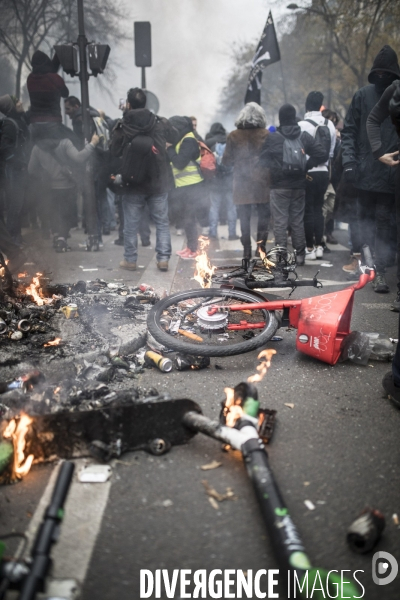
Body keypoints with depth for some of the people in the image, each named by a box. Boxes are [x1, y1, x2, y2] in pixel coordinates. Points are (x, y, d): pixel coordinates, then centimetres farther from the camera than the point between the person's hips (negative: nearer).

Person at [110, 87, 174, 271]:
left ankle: (130, 260, 15)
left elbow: (114, 152, 2)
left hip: (132, 183, -1)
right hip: (158, 182, 1)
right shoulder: (160, 123, -3)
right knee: (162, 222, 8)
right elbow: (172, 138, 15)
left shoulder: (121, 127, -7)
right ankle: (163, 258, 5)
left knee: (131, 224, 9)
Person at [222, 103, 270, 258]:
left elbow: (226, 161, 2)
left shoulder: (233, 136, -1)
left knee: (244, 217, 8)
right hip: (262, 183, -1)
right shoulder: (266, 135, -3)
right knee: (263, 215, 9)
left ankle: (246, 249, 9)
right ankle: (261, 246, 4)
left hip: (241, 183, 1)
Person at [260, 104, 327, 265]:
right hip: (299, 185, 3)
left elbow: (263, 159, -9)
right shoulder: (304, 136, 4)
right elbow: (320, 153, -1)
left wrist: (274, 169, 5)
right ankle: (300, 255, 13)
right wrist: (305, 167, 4)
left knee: (280, 221, 0)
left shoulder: (272, 138, -6)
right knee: (298, 220, 10)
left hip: (279, 186, -3)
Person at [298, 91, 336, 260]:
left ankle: (310, 248, 4)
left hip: (307, 173, -4)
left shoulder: (302, 125, -12)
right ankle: (319, 246, 14)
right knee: (318, 208, 13)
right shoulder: (330, 125, 4)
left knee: (308, 210, 2)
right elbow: (331, 151, 9)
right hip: (323, 172, 5)